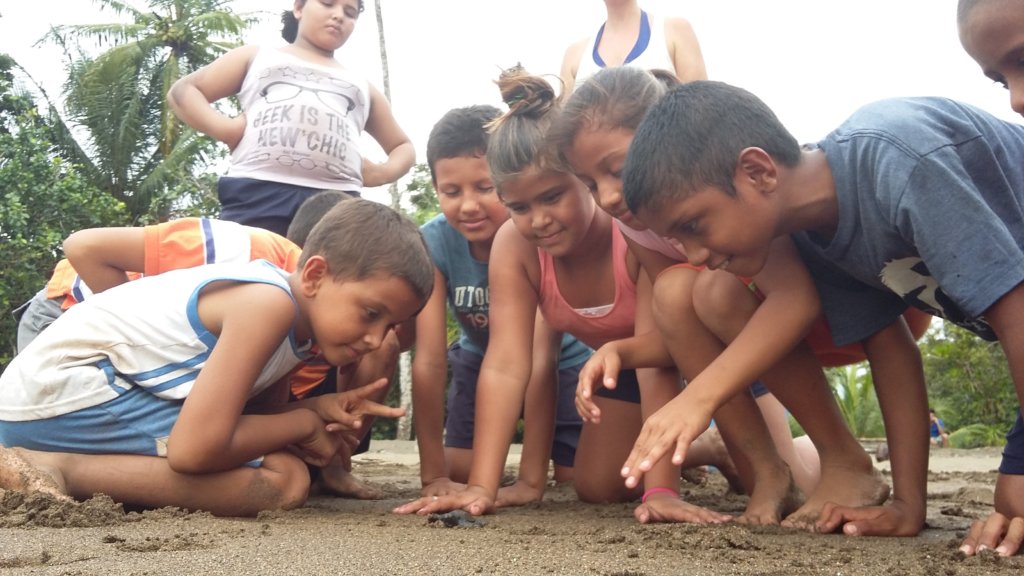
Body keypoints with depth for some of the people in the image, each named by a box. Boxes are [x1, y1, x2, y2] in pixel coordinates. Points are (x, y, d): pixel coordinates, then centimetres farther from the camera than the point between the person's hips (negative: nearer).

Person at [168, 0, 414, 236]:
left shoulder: (361, 87, 34)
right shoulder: (257, 57, 28)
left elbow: (402, 146, 39)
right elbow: (182, 91, 24)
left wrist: (381, 172, 14)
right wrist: (224, 128, 3)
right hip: (257, 194, -1)